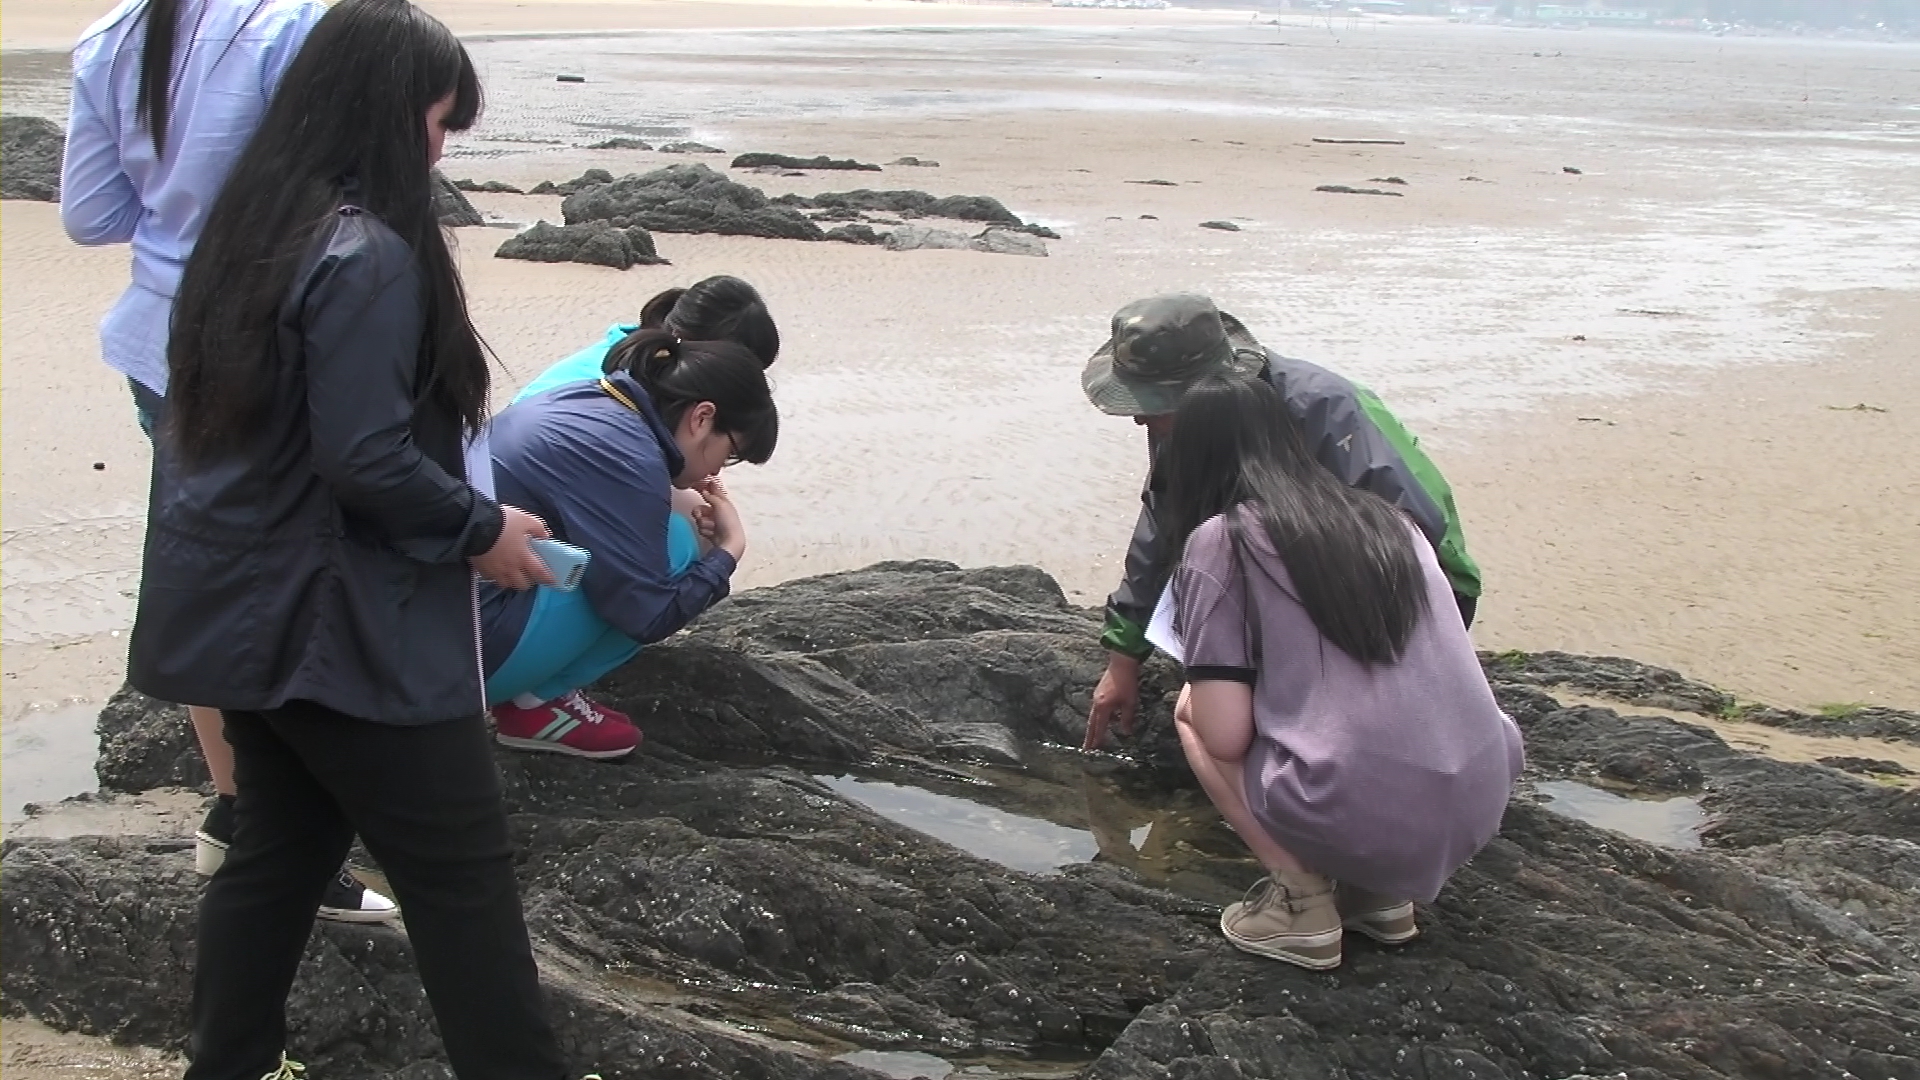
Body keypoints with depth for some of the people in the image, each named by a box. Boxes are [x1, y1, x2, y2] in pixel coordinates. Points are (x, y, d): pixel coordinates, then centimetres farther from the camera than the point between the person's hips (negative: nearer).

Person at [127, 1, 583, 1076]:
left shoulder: (256, 222, 8)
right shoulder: (368, 256, -22)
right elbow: (367, 462, -26)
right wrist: (481, 529, -10)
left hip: (250, 605, 9)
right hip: (337, 622, -9)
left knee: (278, 845, 20)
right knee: (464, 871, 3)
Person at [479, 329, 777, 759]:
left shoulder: (588, 401, 8)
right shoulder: (628, 457, -18)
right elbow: (649, 615, -15)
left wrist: (682, 509, 9)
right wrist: (729, 547, 0)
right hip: (463, 645, -9)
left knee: (650, 538, 16)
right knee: (672, 546, -9)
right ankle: (536, 702, -1)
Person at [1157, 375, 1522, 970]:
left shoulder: (1220, 541, -2)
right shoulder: (1387, 520, 15)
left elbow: (1226, 736, -8)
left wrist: (1197, 700, 17)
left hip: (1357, 822, -6)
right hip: (1480, 810, 6)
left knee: (1191, 712, 18)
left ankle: (1302, 902, 6)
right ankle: (1383, 891, 17)